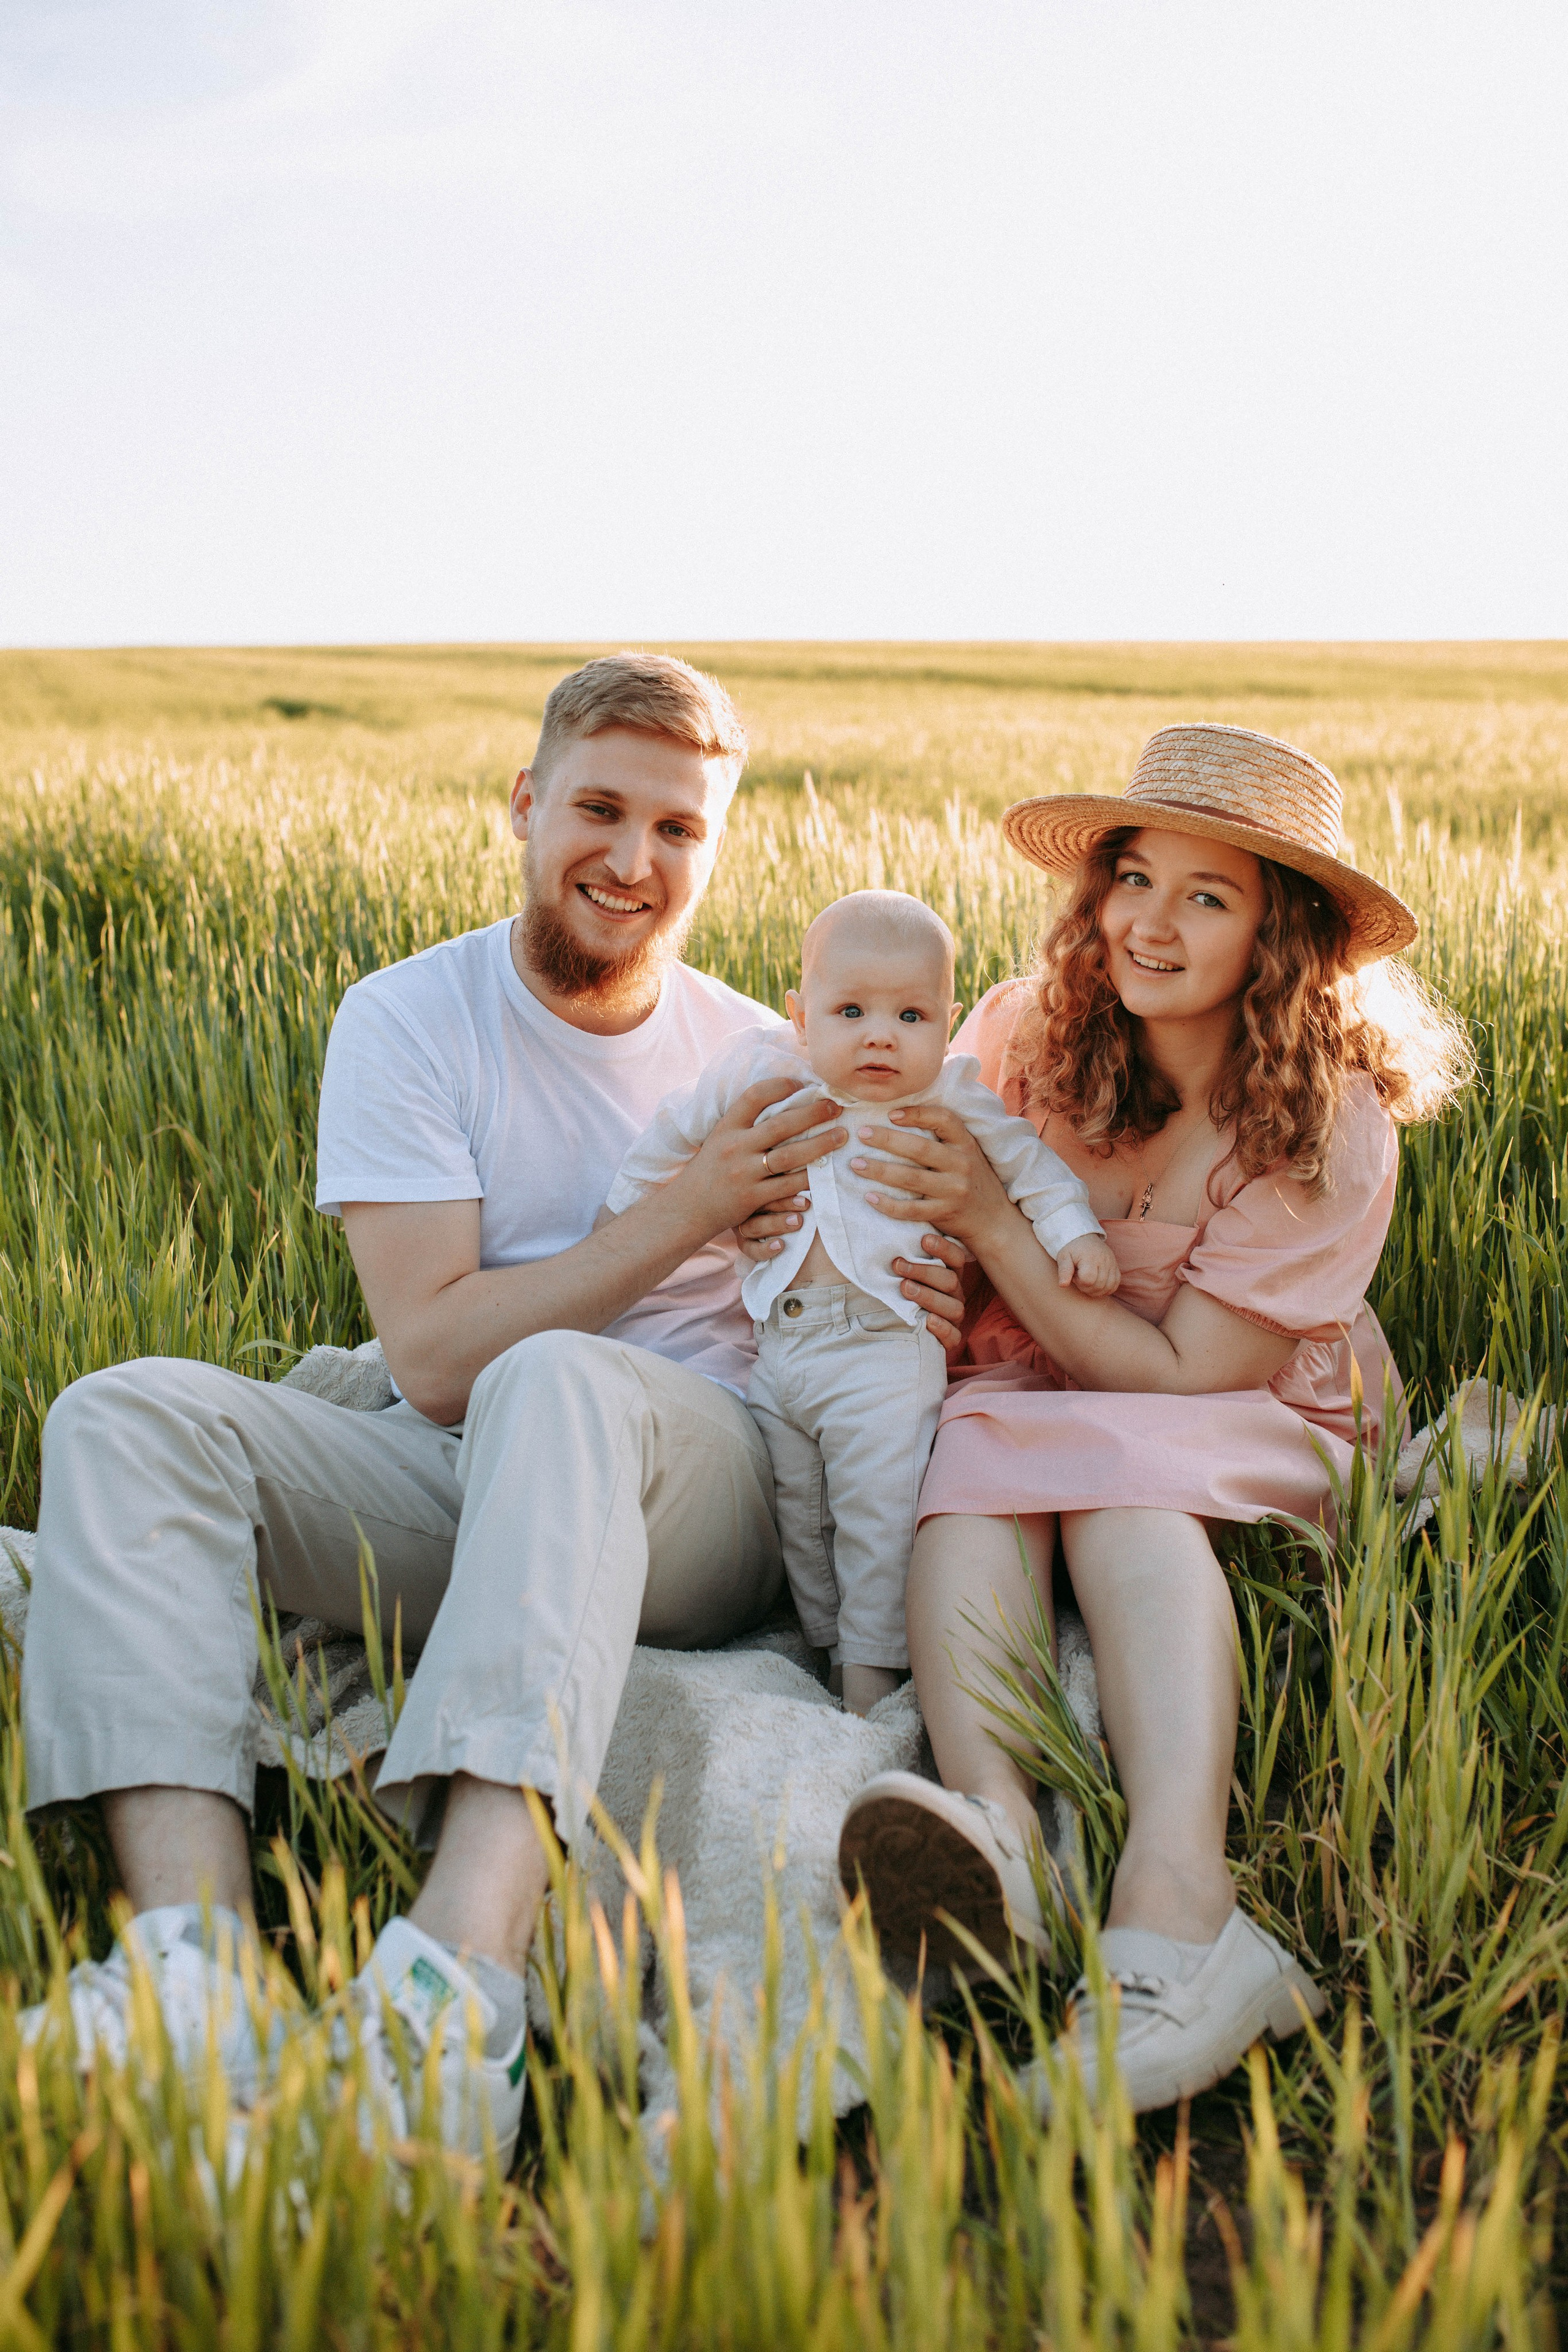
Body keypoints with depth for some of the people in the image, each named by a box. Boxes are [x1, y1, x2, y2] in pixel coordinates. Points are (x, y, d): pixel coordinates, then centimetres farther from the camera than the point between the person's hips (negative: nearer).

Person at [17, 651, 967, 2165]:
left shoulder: (759, 1056, 8)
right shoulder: (405, 1020, 2)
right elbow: (433, 1355, -8)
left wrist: (900, 1302, -8)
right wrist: (692, 1212, -12)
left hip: (693, 1494, -1)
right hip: (452, 1491, 1)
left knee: (558, 1383, -37)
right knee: (125, 1417, -24)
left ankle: (463, 1972, -54)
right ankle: (195, 1952, -41)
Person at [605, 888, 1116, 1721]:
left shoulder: (951, 1101, -5)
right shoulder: (762, 1071, -1)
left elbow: (1029, 1160, 11)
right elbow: (677, 1134, 15)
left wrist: (1075, 1231, 1)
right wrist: (622, 1210, 22)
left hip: (883, 1353, -4)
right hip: (775, 1346, 4)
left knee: (878, 1519, -4)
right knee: (795, 1516, 15)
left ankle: (872, 1665, 8)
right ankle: (823, 1642, 30)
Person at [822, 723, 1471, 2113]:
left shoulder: (1332, 1128, -14)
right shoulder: (1024, 1039, -5)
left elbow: (1183, 1375, -17)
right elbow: (933, 1246, 9)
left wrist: (993, 1222, -21)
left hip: (1247, 1445, -2)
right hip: (1027, 1403, 3)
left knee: (1119, 1473, -36)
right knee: (969, 1463, -33)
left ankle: (1174, 1908, -57)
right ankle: (994, 1842, -58)